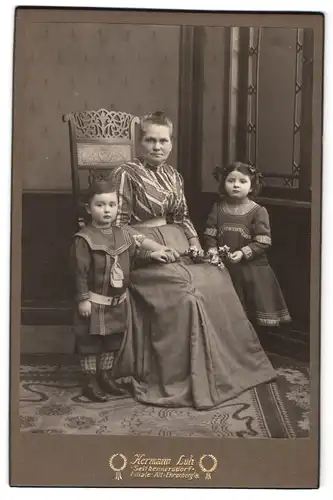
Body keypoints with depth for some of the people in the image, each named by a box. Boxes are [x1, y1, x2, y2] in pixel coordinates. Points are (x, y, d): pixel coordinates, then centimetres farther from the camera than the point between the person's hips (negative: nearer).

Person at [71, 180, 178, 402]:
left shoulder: (124, 234, 2)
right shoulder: (84, 238, -16)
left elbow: (138, 250, 16)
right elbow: (80, 272, -15)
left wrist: (155, 253, -2)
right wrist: (83, 299, -15)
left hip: (118, 301, 6)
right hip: (94, 301, -6)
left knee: (113, 340, 16)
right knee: (90, 341, 5)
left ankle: (105, 376, 31)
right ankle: (91, 382, 17)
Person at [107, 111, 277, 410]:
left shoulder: (173, 175, 14)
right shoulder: (126, 174, -6)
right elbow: (119, 225, -9)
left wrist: (194, 243, 3)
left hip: (175, 244, 6)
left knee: (216, 279, -16)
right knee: (184, 286, -29)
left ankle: (228, 361, -3)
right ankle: (178, 376, -18)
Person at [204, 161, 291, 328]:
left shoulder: (258, 211, -8)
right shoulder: (218, 208, 3)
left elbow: (263, 242, -12)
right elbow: (210, 236, 2)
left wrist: (243, 253, -22)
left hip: (251, 270, -3)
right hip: (223, 268, 3)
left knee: (253, 315, 4)